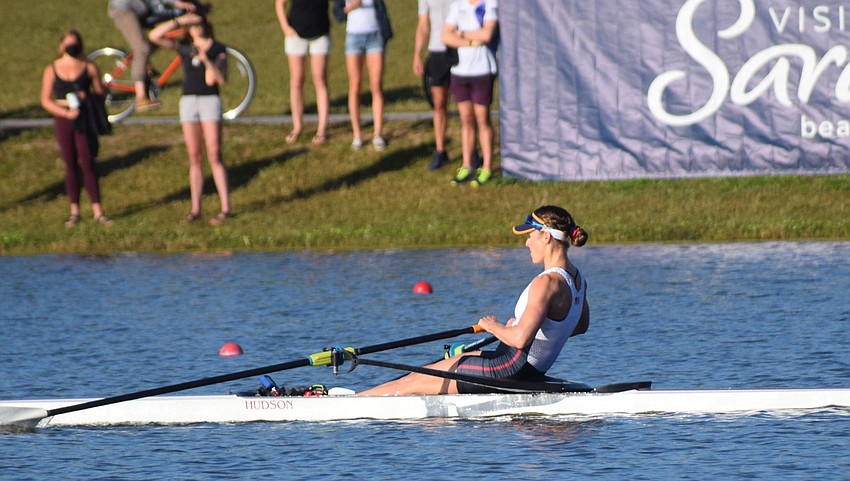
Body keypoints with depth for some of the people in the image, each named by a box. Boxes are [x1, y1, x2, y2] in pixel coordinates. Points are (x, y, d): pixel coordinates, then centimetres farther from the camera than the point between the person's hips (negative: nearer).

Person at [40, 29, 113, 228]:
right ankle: (74, 211, 12)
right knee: (71, 165, 5)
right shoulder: (52, 70, 4)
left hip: (85, 120, -1)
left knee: (87, 164, -6)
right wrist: (65, 112, -14)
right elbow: (45, 100, 1)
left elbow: (100, 93, 7)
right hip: (63, 120, 1)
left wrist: (87, 98, -15)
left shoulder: (89, 68, 3)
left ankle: (97, 211, -3)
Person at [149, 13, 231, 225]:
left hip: (210, 101, -3)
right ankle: (195, 209, 6)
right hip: (188, 102, 3)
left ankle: (225, 208, -7)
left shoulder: (218, 49, 2)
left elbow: (221, 79, -8)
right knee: (195, 158, 4)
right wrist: (179, 21, -7)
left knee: (214, 156, -8)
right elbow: (154, 36, 1)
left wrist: (206, 60, -23)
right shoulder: (184, 47, 10)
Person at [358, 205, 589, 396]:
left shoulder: (546, 282, -25)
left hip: (510, 370, -10)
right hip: (533, 370, 10)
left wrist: (494, 327, -12)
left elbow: (520, 338, -31)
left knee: (412, 383, 1)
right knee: (421, 372, 21)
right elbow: (581, 325, 23)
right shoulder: (577, 279, 5)